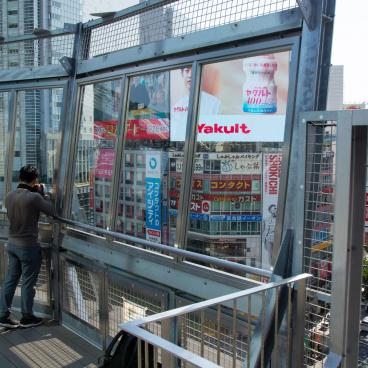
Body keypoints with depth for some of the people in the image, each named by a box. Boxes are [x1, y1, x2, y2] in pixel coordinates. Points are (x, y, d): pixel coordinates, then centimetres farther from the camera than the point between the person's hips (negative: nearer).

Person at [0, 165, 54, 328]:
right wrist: (42, 192, -1)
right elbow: (51, 210, -9)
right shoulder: (34, 197, -21)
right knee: (28, 282, 6)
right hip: (28, 246, -7)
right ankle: (27, 318, 19)